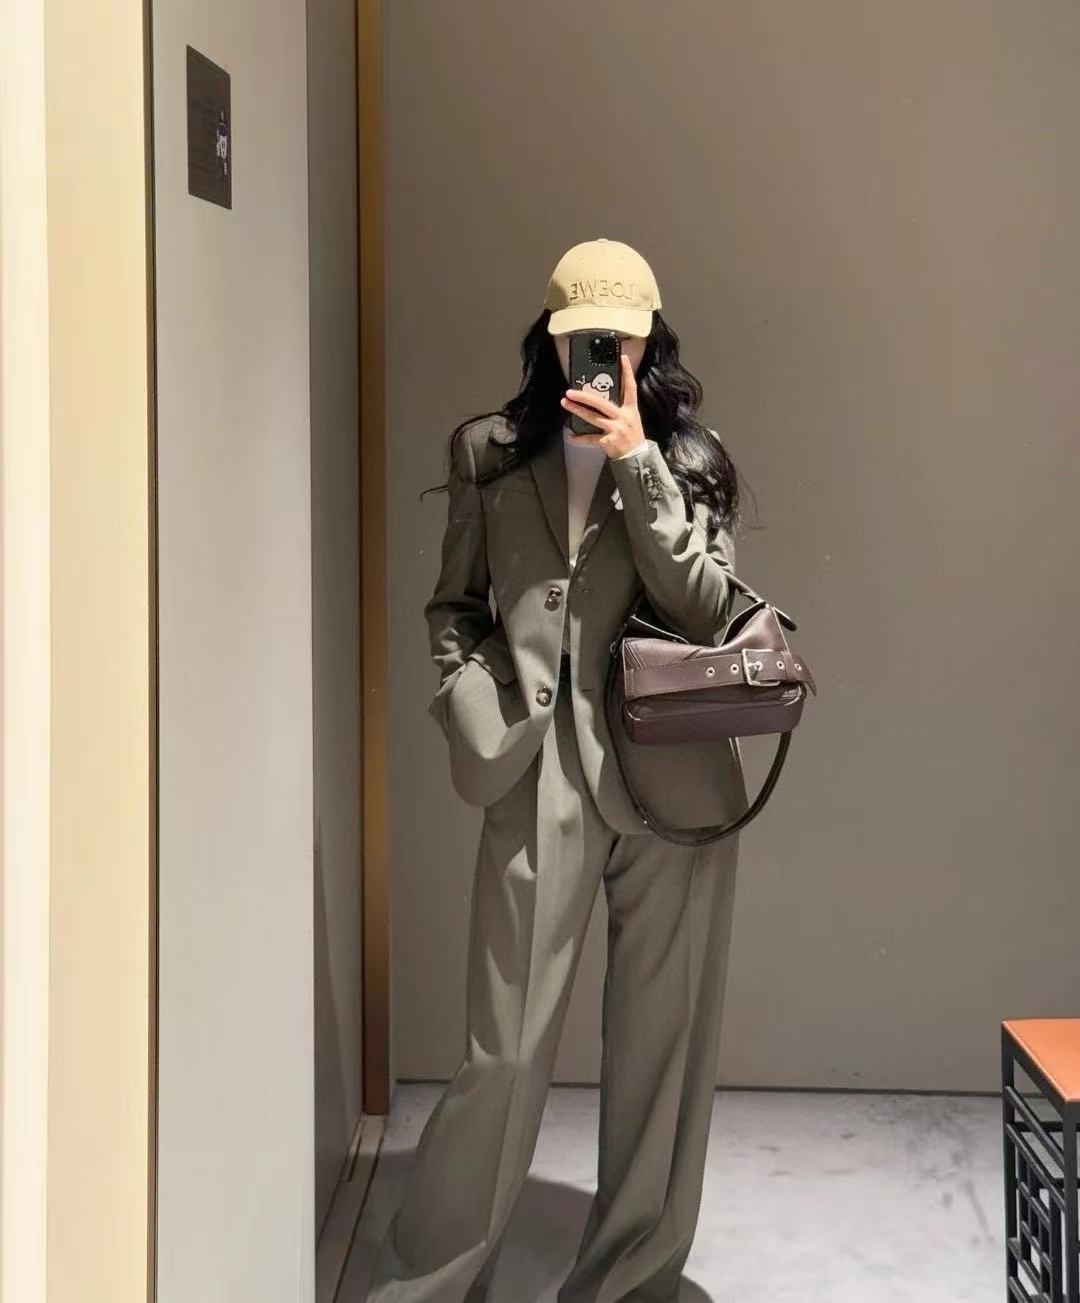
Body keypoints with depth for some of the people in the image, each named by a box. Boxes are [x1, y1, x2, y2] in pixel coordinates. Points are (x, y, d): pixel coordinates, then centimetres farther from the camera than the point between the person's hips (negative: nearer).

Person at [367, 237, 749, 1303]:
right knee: (503, 1050, 1)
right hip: (539, 779, 0)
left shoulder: (689, 457, 7)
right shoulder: (489, 452, 10)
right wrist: (481, 706, -1)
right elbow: (452, 606, 15)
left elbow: (702, 608, -6)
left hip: (670, 775, 1)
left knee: (660, 1048, 7)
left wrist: (637, 463, -11)